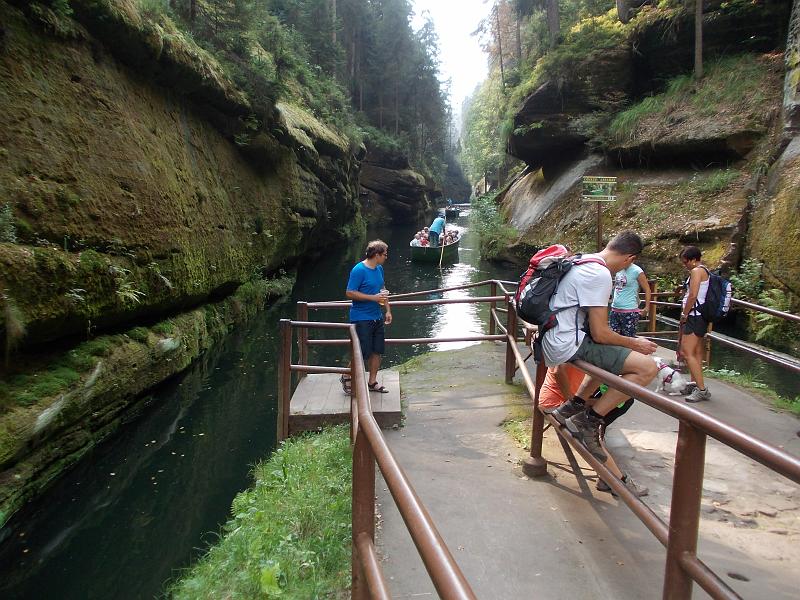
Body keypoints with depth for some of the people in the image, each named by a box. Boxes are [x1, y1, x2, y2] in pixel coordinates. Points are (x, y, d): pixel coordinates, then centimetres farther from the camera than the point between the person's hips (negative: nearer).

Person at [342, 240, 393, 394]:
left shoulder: (379, 269, 9)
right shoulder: (359, 270, -16)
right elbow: (350, 293, -19)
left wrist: (388, 310, 14)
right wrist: (374, 298, -21)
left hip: (377, 317, 8)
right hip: (361, 318, -8)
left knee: (377, 351, 11)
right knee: (362, 353, -3)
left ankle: (372, 382, 24)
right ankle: (346, 378, 19)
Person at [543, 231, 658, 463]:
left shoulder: (582, 260, 12)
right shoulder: (600, 275, -18)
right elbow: (600, 334, -17)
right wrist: (635, 343, -1)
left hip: (553, 340, 10)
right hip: (567, 345, -10)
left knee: (614, 353, 31)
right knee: (647, 367, -12)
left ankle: (573, 406, 22)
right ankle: (587, 421, -5)